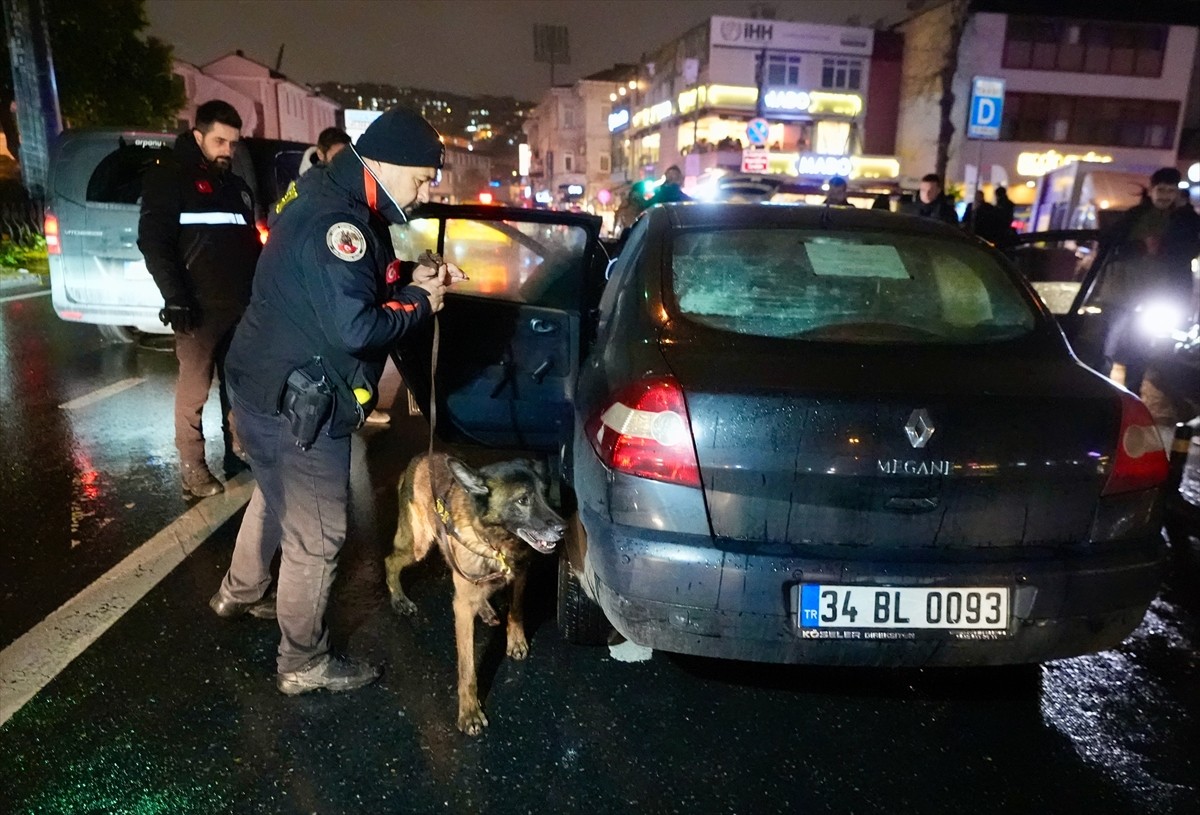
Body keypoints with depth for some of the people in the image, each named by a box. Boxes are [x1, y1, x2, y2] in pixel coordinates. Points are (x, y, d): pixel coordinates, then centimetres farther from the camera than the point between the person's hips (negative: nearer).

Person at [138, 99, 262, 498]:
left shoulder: (236, 185, 20)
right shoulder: (169, 178, 0)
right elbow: (153, 242, -9)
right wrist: (175, 298, -18)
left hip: (241, 304, 6)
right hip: (199, 307, -6)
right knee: (194, 390, -2)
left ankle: (238, 454, 23)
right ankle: (192, 468, 7)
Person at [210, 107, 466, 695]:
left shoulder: (337, 204, 8)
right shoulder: (336, 221, -25)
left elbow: (361, 280, 17)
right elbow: (356, 328, -31)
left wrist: (414, 275, 1)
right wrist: (419, 302, -16)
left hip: (271, 388, 11)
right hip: (294, 404, -11)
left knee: (274, 496, 30)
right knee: (316, 536, 3)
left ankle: (239, 592, 53)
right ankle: (303, 663, 20)